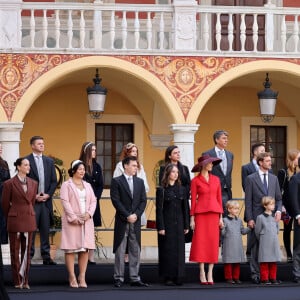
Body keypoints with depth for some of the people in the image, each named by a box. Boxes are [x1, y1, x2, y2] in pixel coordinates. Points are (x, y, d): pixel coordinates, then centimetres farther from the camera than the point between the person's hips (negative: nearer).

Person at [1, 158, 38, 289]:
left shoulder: (33, 183, 7)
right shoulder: (9, 184, -7)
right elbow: (5, 204, 1)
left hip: (29, 220, 4)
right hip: (15, 220, -4)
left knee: (26, 251, 7)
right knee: (15, 252, 3)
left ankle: (25, 281, 14)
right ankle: (18, 281, 10)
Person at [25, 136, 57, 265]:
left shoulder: (49, 161, 14)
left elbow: (54, 181, 12)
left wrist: (48, 194, -2)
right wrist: (34, 195, -10)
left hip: (46, 200, 4)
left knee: (45, 230, 6)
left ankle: (46, 256, 9)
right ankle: (29, 256, 1)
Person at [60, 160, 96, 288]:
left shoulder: (87, 185, 18)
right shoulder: (66, 185, 1)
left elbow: (93, 201, 12)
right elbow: (65, 202, -8)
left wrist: (89, 213, -6)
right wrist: (73, 217, -15)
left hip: (86, 221, 5)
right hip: (72, 221, -5)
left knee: (85, 249, 1)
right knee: (70, 249, -5)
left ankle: (82, 278, 4)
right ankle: (72, 278, -1)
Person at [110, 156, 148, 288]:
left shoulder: (140, 182, 12)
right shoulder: (116, 181, -2)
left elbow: (143, 200, 8)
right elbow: (116, 201, -9)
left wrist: (136, 215, -6)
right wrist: (127, 216, -13)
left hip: (136, 220, 4)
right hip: (121, 221, -4)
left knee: (135, 251, 5)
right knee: (120, 251, 0)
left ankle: (135, 278, 8)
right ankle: (118, 278, 5)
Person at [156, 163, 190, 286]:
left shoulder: (181, 189, 10)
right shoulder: (161, 190, -2)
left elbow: (185, 208, 11)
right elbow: (159, 209, -5)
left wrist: (186, 225, 6)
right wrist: (160, 227, -11)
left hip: (179, 224, 4)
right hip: (167, 224, -4)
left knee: (179, 250, 3)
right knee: (168, 250, -2)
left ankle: (178, 277, 7)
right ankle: (168, 277, 3)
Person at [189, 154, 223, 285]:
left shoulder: (216, 179, 12)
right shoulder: (195, 181, 1)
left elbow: (219, 198, 12)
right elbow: (193, 200, 1)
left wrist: (221, 216, 7)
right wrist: (192, 218, -4)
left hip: (214, 213, 3)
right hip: (200, 213, -3)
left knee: (213, 242, 0)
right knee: (201, 242, -4)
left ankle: (210, 274, 4)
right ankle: (202, 273, 1)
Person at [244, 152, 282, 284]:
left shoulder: (274, 178, 14)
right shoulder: (251, 179, 1)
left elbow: (278, 198, 17)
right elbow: (248, 200, -1)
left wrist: (278, 210, -2)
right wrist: (249, 219, -8)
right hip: (257, 217, -4)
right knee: (256, 246, -1)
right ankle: (255, 274, 4)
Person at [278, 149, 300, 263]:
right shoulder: (283, 172, -5)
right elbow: (279, 190, -7)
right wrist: (281, 206, -13)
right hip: (287, 205, -3)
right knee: (288, 229, 6)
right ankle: (289, 255, 12)